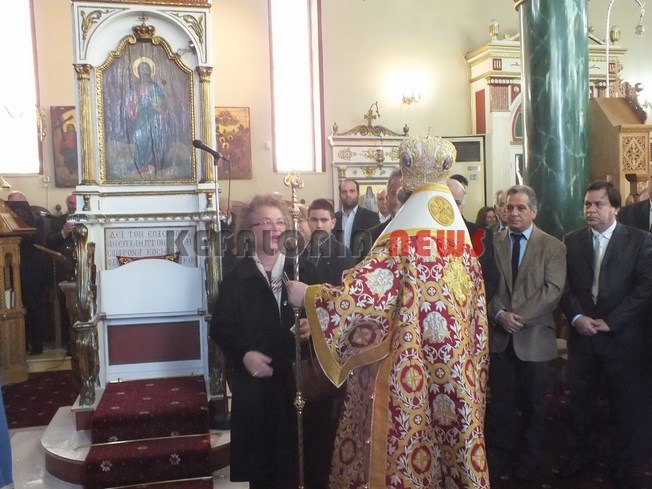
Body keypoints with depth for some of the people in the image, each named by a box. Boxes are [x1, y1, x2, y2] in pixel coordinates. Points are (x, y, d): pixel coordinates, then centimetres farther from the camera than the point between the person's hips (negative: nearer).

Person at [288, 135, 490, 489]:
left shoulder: (403, 238, -18)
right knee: (448, 419, 17)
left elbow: (361, 289, -23)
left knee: (410, 429, 6)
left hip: (409, 369, -7)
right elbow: (471, 310, 11)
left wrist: (308, 295, -12)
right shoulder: (459, 233, 4)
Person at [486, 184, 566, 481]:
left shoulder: (553, 246, -2)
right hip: (500, 336, 2)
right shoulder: (492, 243, 4)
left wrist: (519, 316, -17)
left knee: (533, 403, 12)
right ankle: (500, 454, 29)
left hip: (534, 337, -1)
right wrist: (500, 314, -15)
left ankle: (528, 460, 30)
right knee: (501, 401, 11)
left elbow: (553, 290, -11)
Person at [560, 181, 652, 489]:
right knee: (580, 402, 13)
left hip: (622, 338, -2)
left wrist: (610, 322, -13)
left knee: (627, 407, 6)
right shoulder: (571, 241, 6)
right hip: (581, 335, 2)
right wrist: (577, 317, -11)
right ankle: (579, 457, 31)